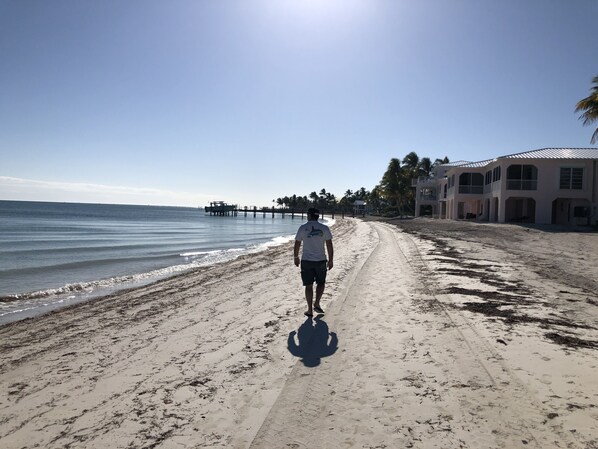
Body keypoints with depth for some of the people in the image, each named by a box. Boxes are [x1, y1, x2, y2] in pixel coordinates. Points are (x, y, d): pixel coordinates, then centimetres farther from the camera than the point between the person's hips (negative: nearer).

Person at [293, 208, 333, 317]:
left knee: (309, 285, 7)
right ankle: (317, 303, 8)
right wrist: (331, 260, 7)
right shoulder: (324, 228, -2)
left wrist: (296, 257, 15)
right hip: (321, 261, 1)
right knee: (321, 283, 19)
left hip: (306, 261, 0)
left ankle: (310, 310, 9)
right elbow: (330, 246, -2)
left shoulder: (303, 228, -4)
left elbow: (296, 245, 0)